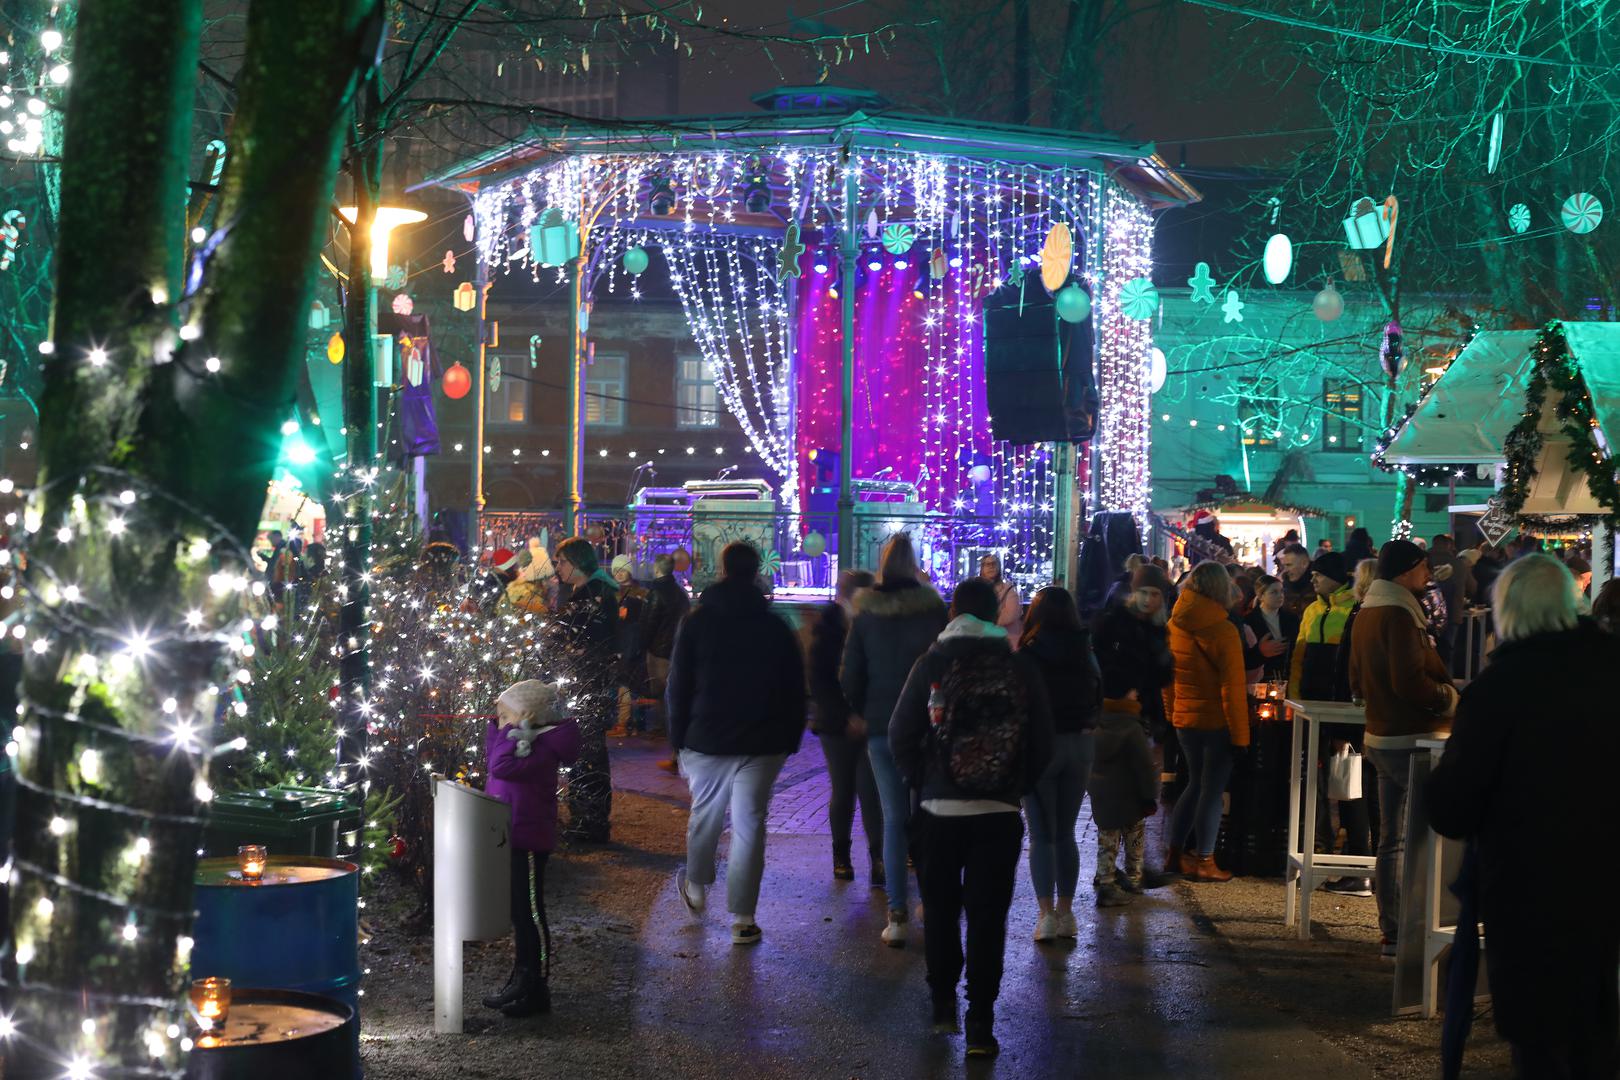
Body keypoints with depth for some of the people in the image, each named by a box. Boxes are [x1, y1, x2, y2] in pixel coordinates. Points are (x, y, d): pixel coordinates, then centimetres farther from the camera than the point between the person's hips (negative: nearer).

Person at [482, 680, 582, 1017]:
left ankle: (537, 990, 4)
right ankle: (520, 981, 29)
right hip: (512, 840, 10)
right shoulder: (528, 743, 8)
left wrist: (512, 730, -21)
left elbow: (501, 766, -31)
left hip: (528, 843, -10)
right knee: (519, 913, 18)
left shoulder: (541, 749, -20)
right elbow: (493, 756, 23)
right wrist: (495, 724, 11)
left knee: (529, 914, -3)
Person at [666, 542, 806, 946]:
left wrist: (678, 738, 6)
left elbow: (679, 686, 0)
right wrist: (791, 739, 10)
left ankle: (696, 889, 39)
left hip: (706, 740, 0)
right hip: (762, 745, 0)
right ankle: (742, 919, -2)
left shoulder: (696, 622, -2)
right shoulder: (776, 628, 1)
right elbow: (794, 690, 4)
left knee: (704, 814, 20)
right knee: (749, 824, 0)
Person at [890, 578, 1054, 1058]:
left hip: (940, 808, 0)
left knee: (941, 908, 16)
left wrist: (921, 780, 9)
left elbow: (902, 733, -5)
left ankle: (943, 1003, 23)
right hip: (1000, 812, 0)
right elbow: (1043, 742, 1)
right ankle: (980, 1024, -2)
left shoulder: (934, 661, -3)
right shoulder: (1021, 667, -1)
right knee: (988, 916, 2)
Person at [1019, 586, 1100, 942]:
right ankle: (1066, 912, 15)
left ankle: (1047, 914, -6)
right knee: (1065, 833, 14)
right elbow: (1096, 701, 12)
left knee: (1042, 835, 0)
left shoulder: (1029, 655, -13)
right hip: (1081, 745, 5)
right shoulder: (1086, 654, 3)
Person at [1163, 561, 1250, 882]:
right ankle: (1204, 863, 8)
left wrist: (1172, 712, 20)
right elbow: (1233, 687, -16)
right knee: (1212, 790, 3)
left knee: (1196, 784, 19)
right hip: (1217, 721, -6)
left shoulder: (1174, 626, 2)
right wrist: (1240, 733, -12)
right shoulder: (1223, 631, -17)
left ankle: (1175, 853, 21)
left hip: (1184, 719, 6)